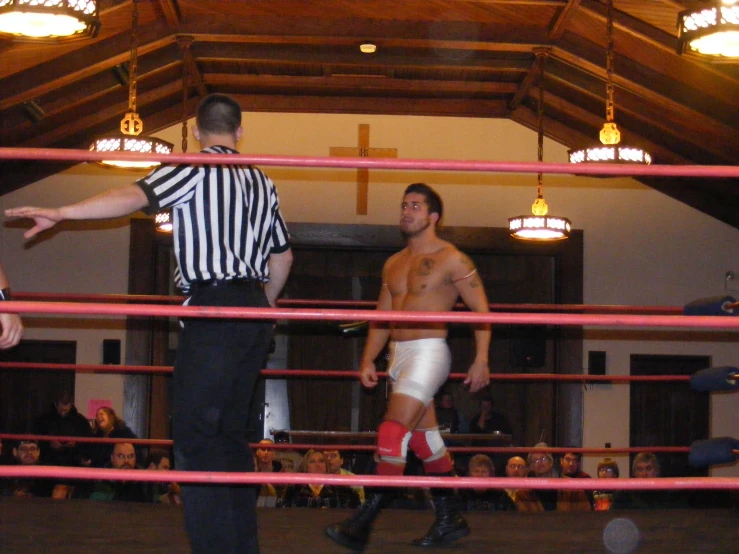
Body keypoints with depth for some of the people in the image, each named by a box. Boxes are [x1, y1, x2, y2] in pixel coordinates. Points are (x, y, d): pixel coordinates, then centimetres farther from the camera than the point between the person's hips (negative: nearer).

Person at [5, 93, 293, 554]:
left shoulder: (195, 168, -3)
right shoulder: (262, 182, 19)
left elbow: (135, 197, -19)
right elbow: (283, 256, 26)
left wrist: (62, 213, -23)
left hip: (215, 308, -8)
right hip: (253, 312, 8)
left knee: (196, 434, -9)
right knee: (229, 432, 13)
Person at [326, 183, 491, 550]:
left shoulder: (451, 259, -4)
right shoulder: (393, 264, 16)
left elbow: (481, 309, -5)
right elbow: (382, 317, 19)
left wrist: (481, 360, -13)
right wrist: (368, 360, 10)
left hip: (428, 352, -8)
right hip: (399, 356, 8)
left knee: (393, 431, -16)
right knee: (424, 438, 11)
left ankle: (363, 523, -18)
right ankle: (450, 519, 20)